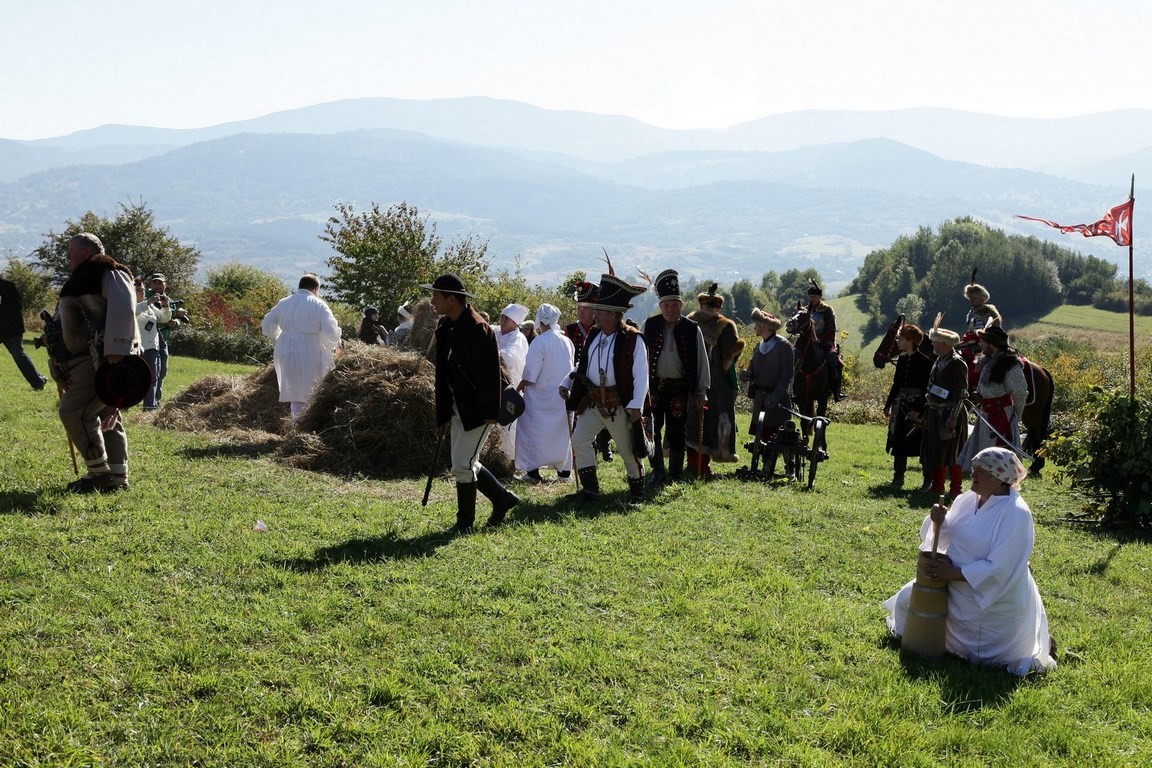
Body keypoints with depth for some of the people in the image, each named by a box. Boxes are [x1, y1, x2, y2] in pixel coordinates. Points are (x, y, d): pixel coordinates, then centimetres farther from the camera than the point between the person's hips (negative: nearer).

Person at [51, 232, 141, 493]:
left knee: (74, 412, -15)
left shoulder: (110, 273, -9)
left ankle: (100, 474, -8)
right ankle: (117, 478, 17)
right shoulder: (82, 279, 21)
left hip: (107, 359, -10)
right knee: (107, 418, 12)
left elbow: (123, 310, -23)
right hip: (87, 360, 10)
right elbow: (67, 317, 26)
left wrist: (116, 350, -30)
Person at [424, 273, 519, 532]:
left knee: (463, 465, -8)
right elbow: (443, 370, 13)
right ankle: (503, 498, 31)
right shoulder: (444, 327, 8)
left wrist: (489, 412, -20)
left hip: (477, 409, -9)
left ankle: (465, 521, 6)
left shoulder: (478, 328, -18)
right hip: (458, 407, 9)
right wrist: (444, 411, 12)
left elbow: (490, 372, -19)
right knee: (466, 464, 14)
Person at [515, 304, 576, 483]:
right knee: (562, 431, 14)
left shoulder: (539, 342, -15)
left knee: (533, 431, 3)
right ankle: (564, 470, 18)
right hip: (564, 396, 5)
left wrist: (519, 388, -2)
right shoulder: (567, 342, 0)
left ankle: (533, 471, -2)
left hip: (541, 396, -5)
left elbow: (530, 375, -16)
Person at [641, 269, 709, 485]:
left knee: (677, 433, 6)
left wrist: (701, 392, 2)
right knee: (652, 431, 2)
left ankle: (676, 473, 17)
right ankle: (658, 471, 17)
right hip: (654, 387, 1)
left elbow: (701, 361, 3)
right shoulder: (649, 326, 2)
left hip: (680, 389, -1)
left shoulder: (692, 329, 0)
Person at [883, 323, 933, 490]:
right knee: (899, 442, 10)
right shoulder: (902, 359, 8)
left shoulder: (924, 361, -12)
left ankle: (928, 481, 8)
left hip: (918, 408, -7)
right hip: (901, 406, 7)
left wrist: (919, 409, -17)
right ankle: (898, 477, 19)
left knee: (922, 444, -1)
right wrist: (888, 405, 15)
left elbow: (927, 388, -13)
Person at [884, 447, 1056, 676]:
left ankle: (1039, 640, 25)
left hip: (993, 600, -8)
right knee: (909, 599, 13)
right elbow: (948, 539, 5)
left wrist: (953, 574, -27)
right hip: (957, 590, 8)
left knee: (981, 654, 5)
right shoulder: (968, 500, -3)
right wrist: (939, 523, -17)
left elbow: (998, 569, -29)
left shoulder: (1015, 514, -26)